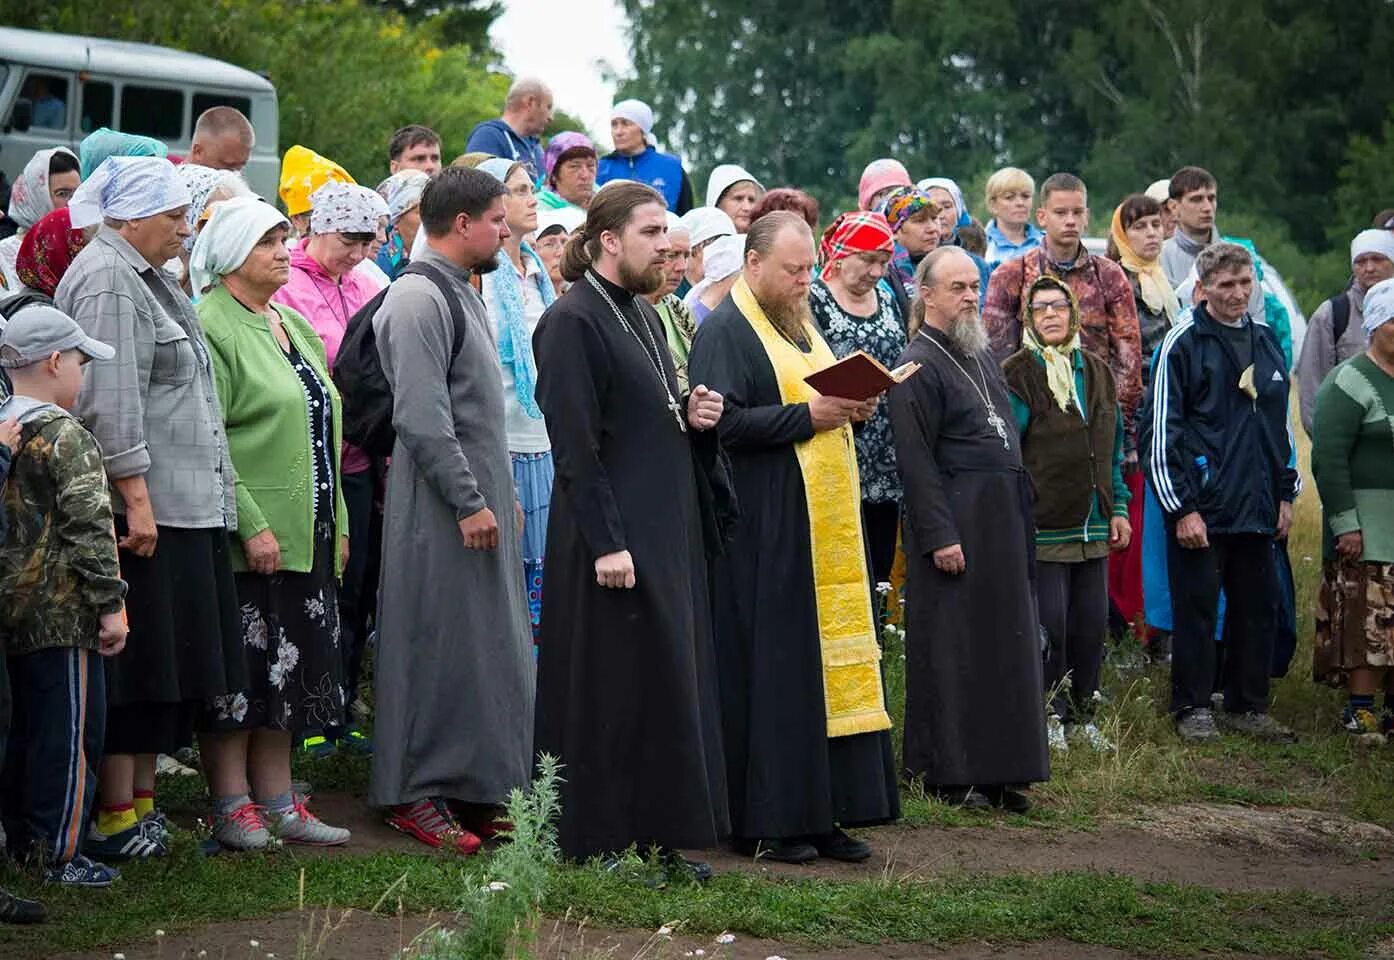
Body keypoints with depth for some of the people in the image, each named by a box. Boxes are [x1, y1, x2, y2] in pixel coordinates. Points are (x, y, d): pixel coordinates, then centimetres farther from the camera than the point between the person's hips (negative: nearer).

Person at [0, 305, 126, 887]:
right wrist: (111, 604, -12)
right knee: (69, 734, -2)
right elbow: (89, 528, -17)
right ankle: (59, 854, 0)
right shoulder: (67, 438, -14)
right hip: (62, 612, -8)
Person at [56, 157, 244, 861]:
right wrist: (135, 498, -23)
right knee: (135, 667, -6)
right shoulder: (107, 282, -13)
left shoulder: (144, 277, 20)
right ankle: (114, 819, -1)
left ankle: (141, 801, 18)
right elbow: (109, 402, -21)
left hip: (183, 507, 10)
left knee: (164, 670, 12)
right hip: (141, 510, -10)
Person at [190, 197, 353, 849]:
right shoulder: (212, 327, -10)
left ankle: (276, 800, 17)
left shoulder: (293, 327, 17)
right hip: (250, 537, -8)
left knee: (291, 668, 10)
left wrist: (338, 522, 17)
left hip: (305, 534, 8)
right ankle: (233, 806, 4)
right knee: (242, 669, -4)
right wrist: (251, 524, -20)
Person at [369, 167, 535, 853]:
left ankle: (477, 792, 18)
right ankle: (415, 796, 4)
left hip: (482, 503, 10)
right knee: (437, 648, -4)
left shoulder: (459, 293, 17)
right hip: (442, 510, -10)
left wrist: (502, 495, 19)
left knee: (491, 649, 11)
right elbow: (421, 417, -21)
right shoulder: (419, 297, -15)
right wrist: (470, 503, -21)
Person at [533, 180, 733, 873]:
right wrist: (606, 543, -22)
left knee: (670, 682, 10)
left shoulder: (642, 315, 15)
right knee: (613, 692, -4)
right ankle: (603, 842, 4)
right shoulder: (573, 321, -12)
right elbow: (576, 444, -18)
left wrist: (695, 417, 3)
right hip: (615, 538, -9)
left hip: (669, 530, 9)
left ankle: (657, 837, 17)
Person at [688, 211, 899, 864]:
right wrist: (806, 416, -20)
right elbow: (723, 422, -18)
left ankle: (821, 811, 11)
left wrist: (854, 409, 4)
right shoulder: (724, 331, -7)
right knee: (771, 671, -6)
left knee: (832, 662, 6)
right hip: (765, 534, -8)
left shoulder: (802, 325, 19)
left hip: (827, 527, 8)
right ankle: (768, 820, 0)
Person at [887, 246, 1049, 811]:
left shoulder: (980, 355, 17)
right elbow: (915, 460, -16)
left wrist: (1019, 523, 17)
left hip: (1000, 525, 9)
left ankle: (997, 771, 14)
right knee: (950, 650, -3)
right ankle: (947, 774, 3)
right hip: (952, 523, -8)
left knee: (1002, 647, 9)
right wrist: (940, 535, -20)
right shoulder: (918, 365, -10)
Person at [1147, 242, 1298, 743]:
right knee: (1197, 608, 0)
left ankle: (1247, 705, 19)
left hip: (1257, 508, 6)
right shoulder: (1183, 344, -6)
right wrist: (1181, 507, -13)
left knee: (1257, 607, 8)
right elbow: (1163, 430, -9)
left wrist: (1286, 492, 15)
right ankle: (1192, 708, 9)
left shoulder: (1266, 342, 13)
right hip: (1201, 508, -6)